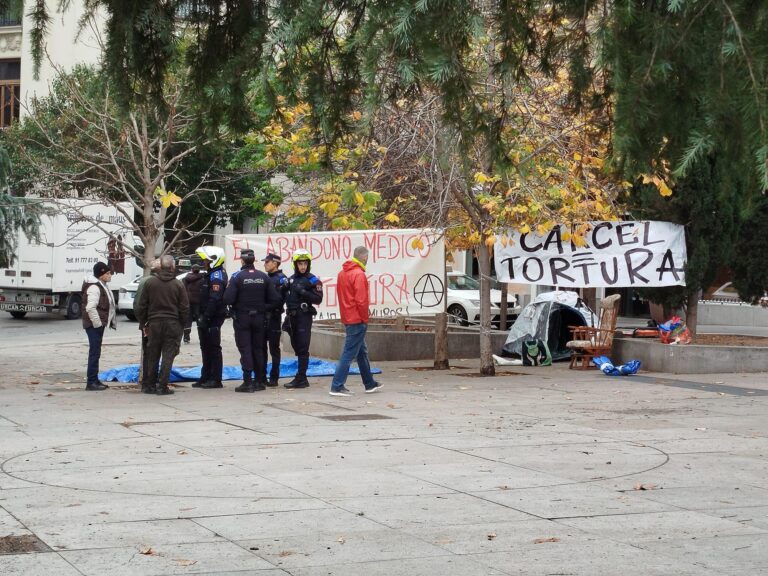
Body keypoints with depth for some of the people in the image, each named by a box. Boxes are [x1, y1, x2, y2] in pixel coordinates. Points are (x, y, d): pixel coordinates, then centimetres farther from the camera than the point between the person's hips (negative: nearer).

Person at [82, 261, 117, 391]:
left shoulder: (101, 286, 16)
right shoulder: (94, 287, -17)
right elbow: (90, 308, -25)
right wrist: (97, 323, -22)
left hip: (98, 324, 11)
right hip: (94, 325, -11)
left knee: (95, 352, 15)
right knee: (94, 352, -8)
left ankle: (95, 380, 22)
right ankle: (91, 382, -6)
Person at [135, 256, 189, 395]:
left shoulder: (150, 283, 1)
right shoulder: (178, 285, -4)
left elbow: (142, 306, 4)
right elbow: (185, 309, -3)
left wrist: (144, 323, 13)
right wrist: (181, 326, 7)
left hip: (154, 323, 2)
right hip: (172, 325, -2)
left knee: (152, 356, 11)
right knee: (168, 356, 1)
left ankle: (149, 385, 15)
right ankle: (162, 386, -3)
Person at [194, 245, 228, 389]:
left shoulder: (216, 276, -17)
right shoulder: (212, 274, 17)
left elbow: (214, 299, -25)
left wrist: (205, 317, -25)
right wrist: (201, 316, 19)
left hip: (213, 318, -11)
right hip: (207, 318, 11)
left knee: (213, 348, -6)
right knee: (206, 348, 15)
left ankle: (216, 379, -1)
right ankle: (206, 378, 23)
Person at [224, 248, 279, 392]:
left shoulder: (237, 277, -12)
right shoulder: (263, 277, 1)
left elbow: (228, 299, -17)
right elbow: (273, 299, -1)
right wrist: (262, 308, 12)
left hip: (242, 318, -4)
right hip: (259, 318, 4)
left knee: (245, 349, -1)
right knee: (258, 349, 12)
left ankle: (248, 382, -6)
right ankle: (260, 380, 15)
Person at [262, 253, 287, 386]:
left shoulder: (282, 279, -6)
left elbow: (280, 299, -15)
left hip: (274, 317, -6)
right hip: (262, 316, 6)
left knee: (274, 348, 0)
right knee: (261, 347, 8)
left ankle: (274, 378, 4)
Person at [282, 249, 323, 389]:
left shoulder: (312, 280, -4)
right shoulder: (291, 279, 15)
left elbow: (318, 299, -12)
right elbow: (284, 296, 23)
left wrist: (303, 292, -20)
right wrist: (284, 288, 3)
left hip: (304, 317, -7)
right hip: (292, 317, 7)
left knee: (302, 348, -8)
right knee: (297, 347, 11)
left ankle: (301, 379, -7)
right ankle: (301, 378, 18)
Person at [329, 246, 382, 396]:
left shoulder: (342, 273, 11)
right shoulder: (359, 275, -16)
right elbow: (361, 300, -20)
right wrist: (365, 319, -9)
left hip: (347, 318, 9)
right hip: (357, 320, -9)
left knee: (362, 352, 17)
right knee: (349, 353, -7)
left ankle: (370, 384, 26)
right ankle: (337, 387, -9)